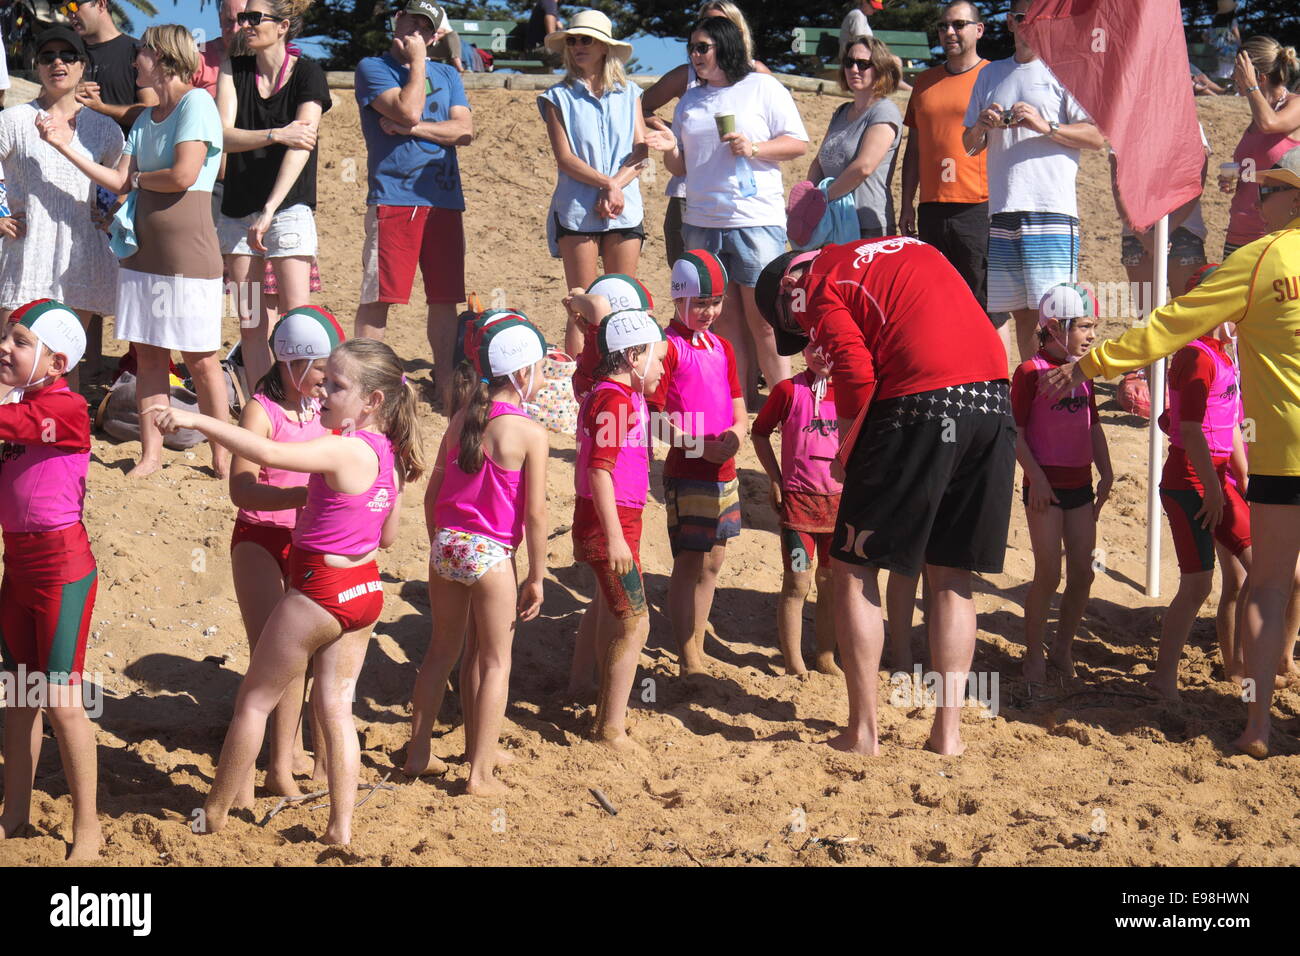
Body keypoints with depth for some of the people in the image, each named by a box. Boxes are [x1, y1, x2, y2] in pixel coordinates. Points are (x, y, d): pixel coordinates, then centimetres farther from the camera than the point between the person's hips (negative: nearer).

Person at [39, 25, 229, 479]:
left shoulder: (196, 103, -10)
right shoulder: (146, 119, 15)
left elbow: (183, 175, -20)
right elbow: (119, 182, 9)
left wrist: (140, 177, -2)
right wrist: (66, 146, 5)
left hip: (188, 251, -8)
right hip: (144, 250, 8)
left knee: (200, 358, -1)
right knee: (147, 353, 7)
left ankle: (222, 455, 9)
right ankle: (151, 454, 12)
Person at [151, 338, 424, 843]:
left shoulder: (344, 450, -24)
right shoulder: (390, 454, 2)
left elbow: (266, 452, -36)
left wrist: (195, 419, -33)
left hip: (319, 591, -8)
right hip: (365, 589, 8)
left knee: (253, 701, 9)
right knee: (335, 707, 13)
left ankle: (214, 815, 21)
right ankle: (341, 829, 13)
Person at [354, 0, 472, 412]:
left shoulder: (447, 75, 18)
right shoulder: (372, 68, 3)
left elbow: (464, 130, 3)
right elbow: (408, 110, -13)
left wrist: (412, 128, -8)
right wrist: (417, 62, -3)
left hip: (444, 200, 4)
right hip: (392, 197, -4)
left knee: (445, 298, 5)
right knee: (378, 296, -6)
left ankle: (445, 385, 11)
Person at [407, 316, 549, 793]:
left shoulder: (461, 419, 5)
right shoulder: (530, 433, -12)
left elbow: (432, 494, 10)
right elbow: (535, 512, -11)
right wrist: (536, 577, -3)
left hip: (446, 546, 6)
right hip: (491, 555, -6)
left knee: (443, 648, 20)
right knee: (495, 662, 7)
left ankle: (418, 752, 27)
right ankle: (480, 771, 9)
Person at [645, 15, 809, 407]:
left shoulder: (763, 88, 3)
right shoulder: (690, 101, 18)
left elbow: (798, 143, 0)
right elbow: (682, 167, 20)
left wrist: (754, 148, -14)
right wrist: (670, 150, -2)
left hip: (756, 221, -5)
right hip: (702, 225, 5)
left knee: (763, 320, -7)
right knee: (725, 319, 5)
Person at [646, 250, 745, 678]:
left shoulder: (721, 347, 14)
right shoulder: (669, 347, -9)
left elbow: (738, 408, 15)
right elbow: (653, 416, -13)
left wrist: (734, 435, -7)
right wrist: (698, 445, -21)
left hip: (724, 471, 7)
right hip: (686, 472, -7)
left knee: (712, 562, 12)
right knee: (689, 561, -5)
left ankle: (698, 650, 23)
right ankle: (688, 660, -1)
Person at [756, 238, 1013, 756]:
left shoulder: (822, 288, 5)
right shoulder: (910, 247, 28)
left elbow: (858, 378, -9)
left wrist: (846, 457, 5)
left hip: (922, 402, -7)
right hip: (994, 398, 7)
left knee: (854, 566, 7)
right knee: (951, 576, 15)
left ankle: (863, 731, 6)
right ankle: (948, 731, 15)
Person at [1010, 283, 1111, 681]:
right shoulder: (1031, 372, -11)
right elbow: (1014, 431, -12)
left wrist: (1106, 473, 11)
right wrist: (1036, 476, -17)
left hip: (1080, 484, 7)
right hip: (1045, 486, -7)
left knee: (1083, 574, 7)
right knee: (1048, 575, -5)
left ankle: (1063, 649, 21)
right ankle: (1034, 655, 7)